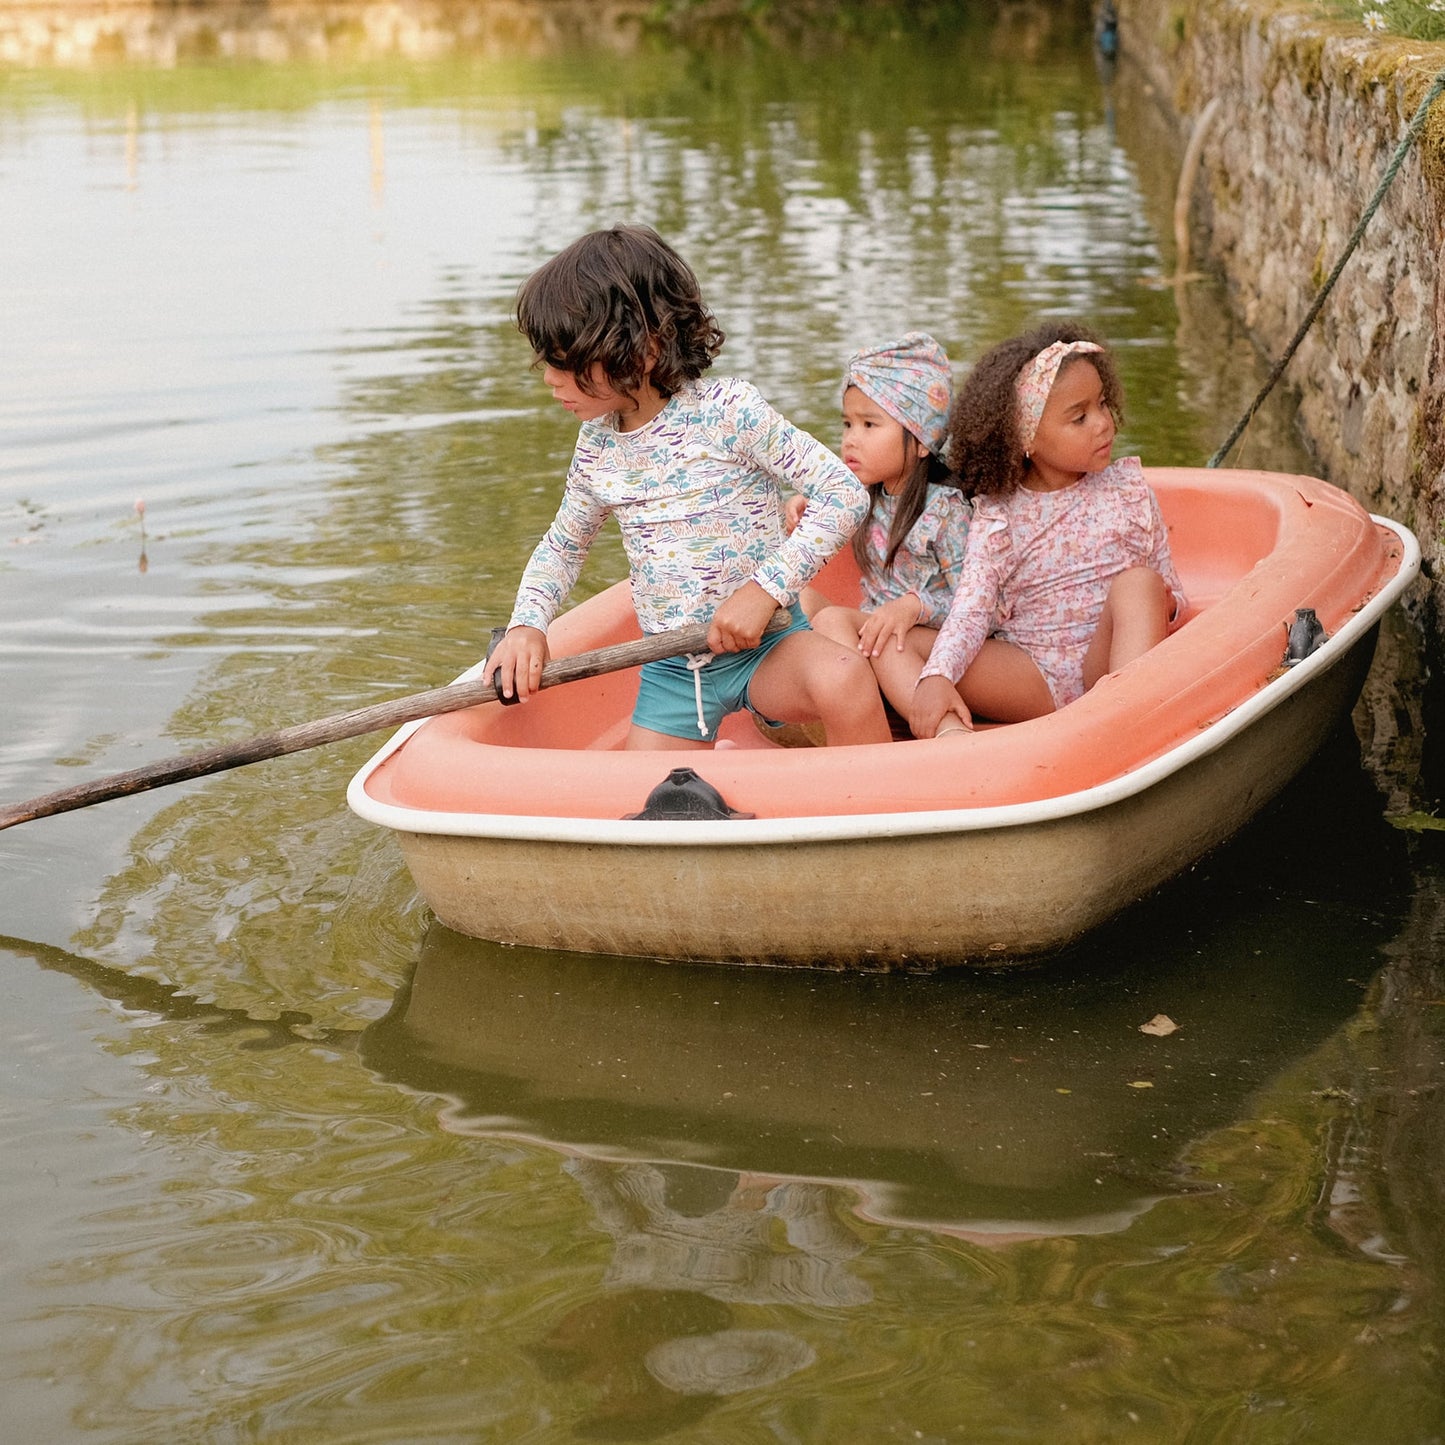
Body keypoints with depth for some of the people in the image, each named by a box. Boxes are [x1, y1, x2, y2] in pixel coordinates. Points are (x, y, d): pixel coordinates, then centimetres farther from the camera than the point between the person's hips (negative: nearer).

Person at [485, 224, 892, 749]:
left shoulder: (728, 409, -14)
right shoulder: (597, 445, 3)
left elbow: (845, 493, -16)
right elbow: (562, 546, 20)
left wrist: (766, 588, -23)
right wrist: (527, 625, 0)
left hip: (764, 646, -5)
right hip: (669, 672, 5)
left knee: (844, 680, -35)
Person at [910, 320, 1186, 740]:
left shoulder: (1127, 489, 8)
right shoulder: (997, 518, 3)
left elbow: (1169, 593, 12)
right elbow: (971, 610, -10)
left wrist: (1164, 605, -15)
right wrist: (936, 677, -31)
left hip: (1109, 663, 0)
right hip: (1029, 680, 0)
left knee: (1136, 580, -27)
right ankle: (951, 736, -51)